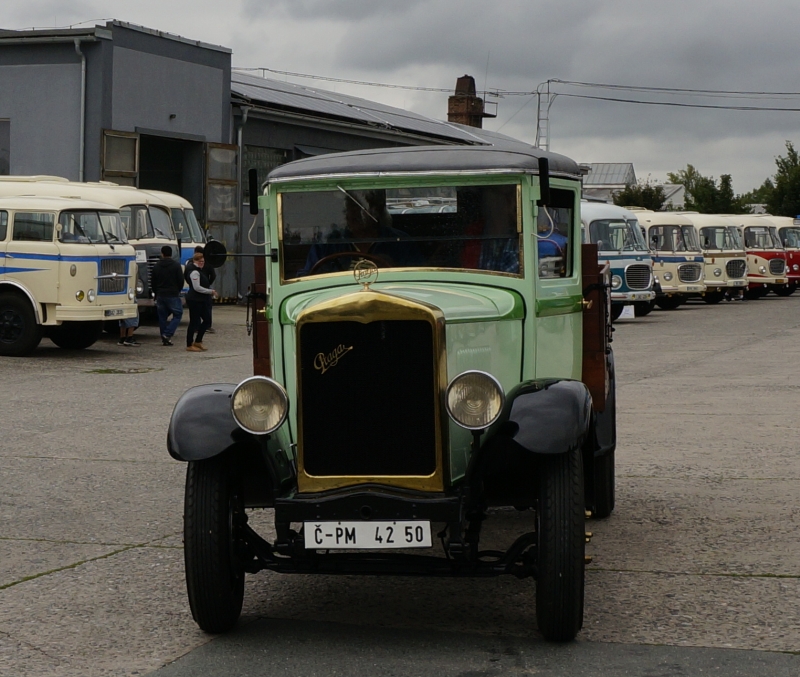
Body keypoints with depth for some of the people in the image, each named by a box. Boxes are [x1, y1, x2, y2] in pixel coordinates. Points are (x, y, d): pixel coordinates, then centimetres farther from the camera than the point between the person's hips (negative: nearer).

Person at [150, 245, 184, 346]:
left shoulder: (156, 266, 6)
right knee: (177, 314, 4)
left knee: (162, 317, 10)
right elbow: (181, 280, -5)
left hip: (160, 295, 4)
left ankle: (164, 339, 8)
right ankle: (167, 334, -12)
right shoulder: (176, 265, -6)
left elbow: (152, 282, 10)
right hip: (173, 295, -4)